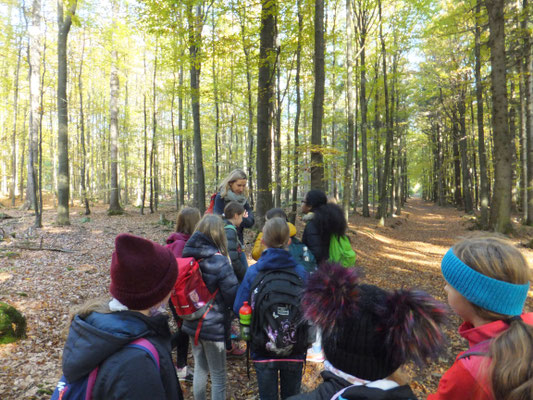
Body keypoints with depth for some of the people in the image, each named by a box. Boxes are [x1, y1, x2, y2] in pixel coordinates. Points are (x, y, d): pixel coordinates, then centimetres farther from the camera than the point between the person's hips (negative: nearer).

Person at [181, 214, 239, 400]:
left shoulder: (188, 256, -3)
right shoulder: (219, 261, -22)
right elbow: (233, 296, -16)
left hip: (192, 323, 6)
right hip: (214, 326, -6)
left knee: (200, 368, 24)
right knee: (218, 376, 10)